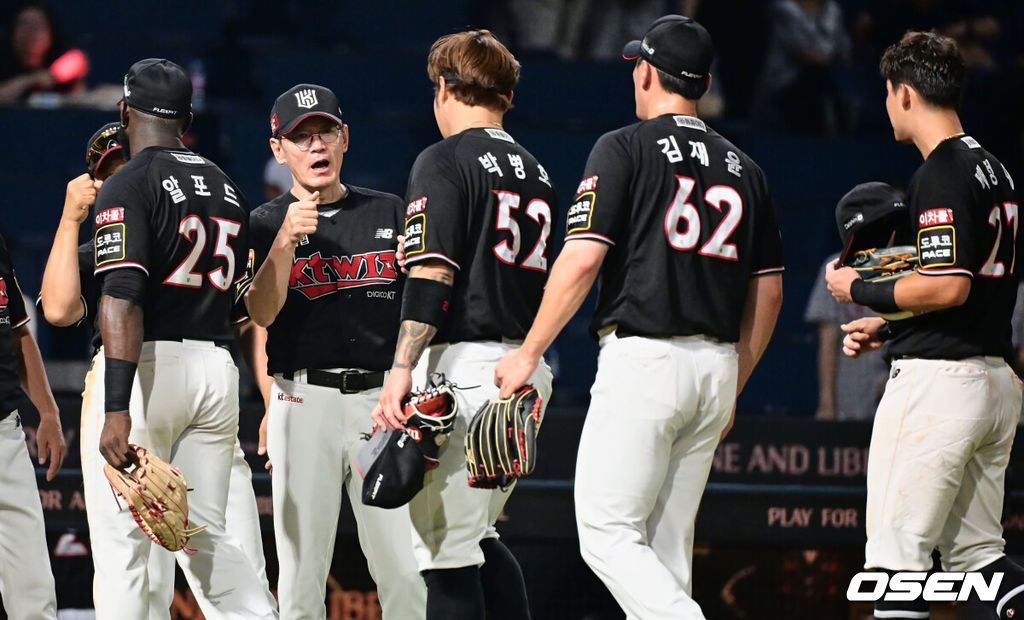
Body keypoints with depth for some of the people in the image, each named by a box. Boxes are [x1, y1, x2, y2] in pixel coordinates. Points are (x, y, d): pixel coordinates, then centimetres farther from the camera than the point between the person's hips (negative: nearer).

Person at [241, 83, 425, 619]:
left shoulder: (390, 213, 14)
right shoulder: (265, 224, 7)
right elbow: (261, 313, -8)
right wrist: (285, 242, -23)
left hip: (383, 398, 1)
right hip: (304, 401, -1)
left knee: (406, 574, -4)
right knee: (302, 576, -2)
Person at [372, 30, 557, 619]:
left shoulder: (445, 161, -5)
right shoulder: (536, 172, 19)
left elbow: (432, 273, -15)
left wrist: (402, 370, -19)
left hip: (465, 365, -8)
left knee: (447, 550, -7)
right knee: (478, 537, 17)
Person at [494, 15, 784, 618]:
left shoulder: (625, 149, -2)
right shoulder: (743, 167, 15)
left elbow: (582, 259, -12)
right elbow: (769, 291, 15)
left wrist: (529, 353, -5)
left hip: (643, 361, -6)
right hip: (717, 365, 6)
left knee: (607, 531, -6)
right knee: (667, 543, 10)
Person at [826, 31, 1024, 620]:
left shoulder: (941, 174, -13)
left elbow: (948, 285, -21)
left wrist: (862, 290, -7)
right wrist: (887, 327, 22)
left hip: (939, 380, -10)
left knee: (896, 549, -7)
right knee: (976, 552, 12)